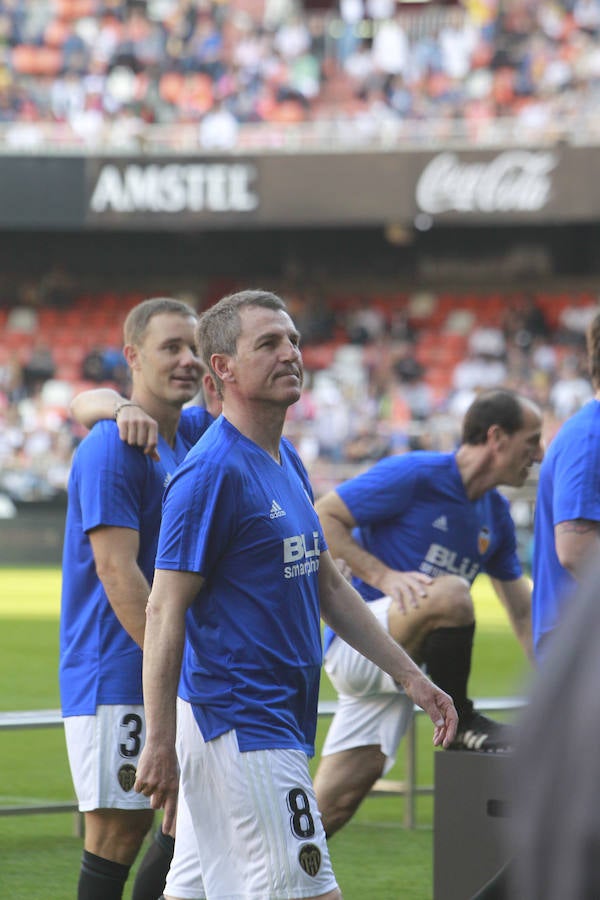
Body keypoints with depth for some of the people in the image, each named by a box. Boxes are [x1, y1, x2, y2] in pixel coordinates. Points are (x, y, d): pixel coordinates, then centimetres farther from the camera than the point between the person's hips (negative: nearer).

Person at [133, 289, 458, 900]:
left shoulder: (287, 462, 16)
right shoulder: (212, 471, -13)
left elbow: (328, 585, 25)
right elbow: (165, 611, -16)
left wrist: (409, 675, 22)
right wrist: (160, 745, -20)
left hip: (280, 725, 9)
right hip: (240, 728, -9)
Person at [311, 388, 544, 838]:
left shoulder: (496, 515, 12)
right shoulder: (413, 475, -11)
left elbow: (523, 609, 21)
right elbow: (323, 517, -11)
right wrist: (384, 576, -20)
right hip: (356, 643, -7)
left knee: (336, 801, -5)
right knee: (450, 593, -32)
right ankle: (460, 723, -14)